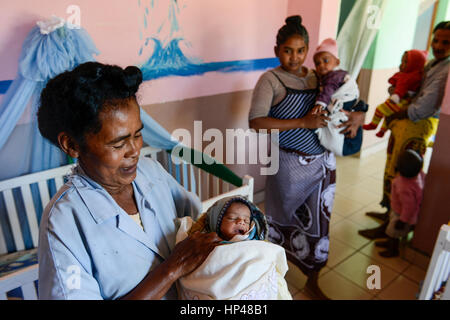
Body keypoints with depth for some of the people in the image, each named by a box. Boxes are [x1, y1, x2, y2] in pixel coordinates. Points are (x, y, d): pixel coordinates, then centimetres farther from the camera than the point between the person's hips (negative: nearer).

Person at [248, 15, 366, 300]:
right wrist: (302, 122, -23)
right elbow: (256, 122, -20)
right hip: (290, 164, -4)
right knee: (284, 220, 14)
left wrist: (358, 116, -6)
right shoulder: (271, 80, -8)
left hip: (324, 163, 5)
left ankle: (313, 282, 35)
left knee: (318, 223, 13)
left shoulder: (319, 78, 6)